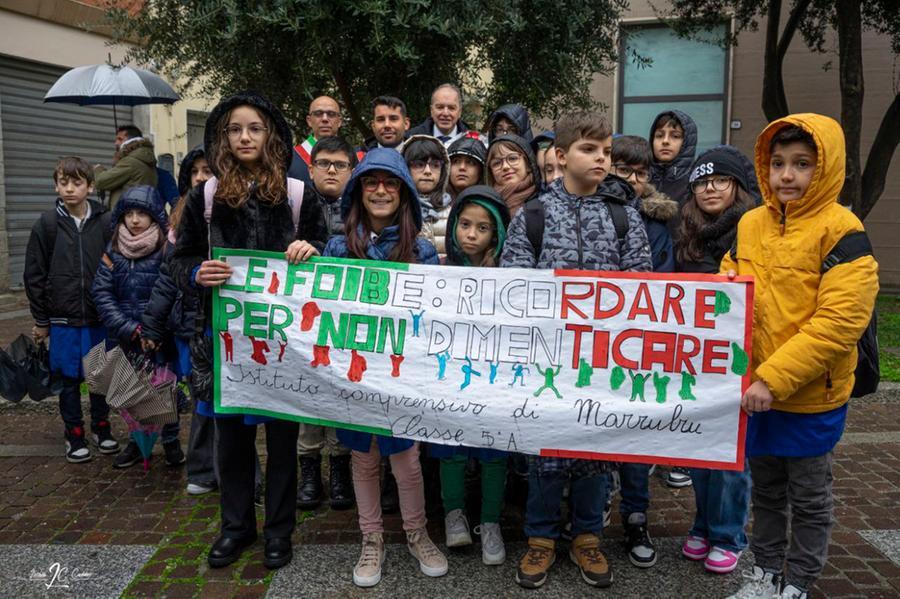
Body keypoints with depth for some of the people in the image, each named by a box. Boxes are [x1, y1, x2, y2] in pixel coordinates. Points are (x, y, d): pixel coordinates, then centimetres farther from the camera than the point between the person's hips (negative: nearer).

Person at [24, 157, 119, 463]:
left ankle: (102, 427, 29)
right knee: (69, 379, 8)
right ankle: (74, 434, 23)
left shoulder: (105, 222, -2)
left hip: (101, 318, 0)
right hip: (64, 320, 0)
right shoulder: (46, 224, -2)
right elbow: (34, 275, 2)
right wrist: (41, 320, 2)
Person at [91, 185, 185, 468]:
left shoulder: (168, 249, -10)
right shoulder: (113, 251, 3)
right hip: (127, 339, 4)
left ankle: (171, 440, 25)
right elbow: (101, 292, 0)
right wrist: (129, 328, -10)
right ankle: (138, 440, 30)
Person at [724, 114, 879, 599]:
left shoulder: (841, 231, -14)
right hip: (753, 390, 5)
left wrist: (774, 378, -24)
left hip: (811, 396, -5)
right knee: (765, 490, 20)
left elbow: (839, 322, -21)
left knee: (808, 497, 14)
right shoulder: (750, 224, 3)